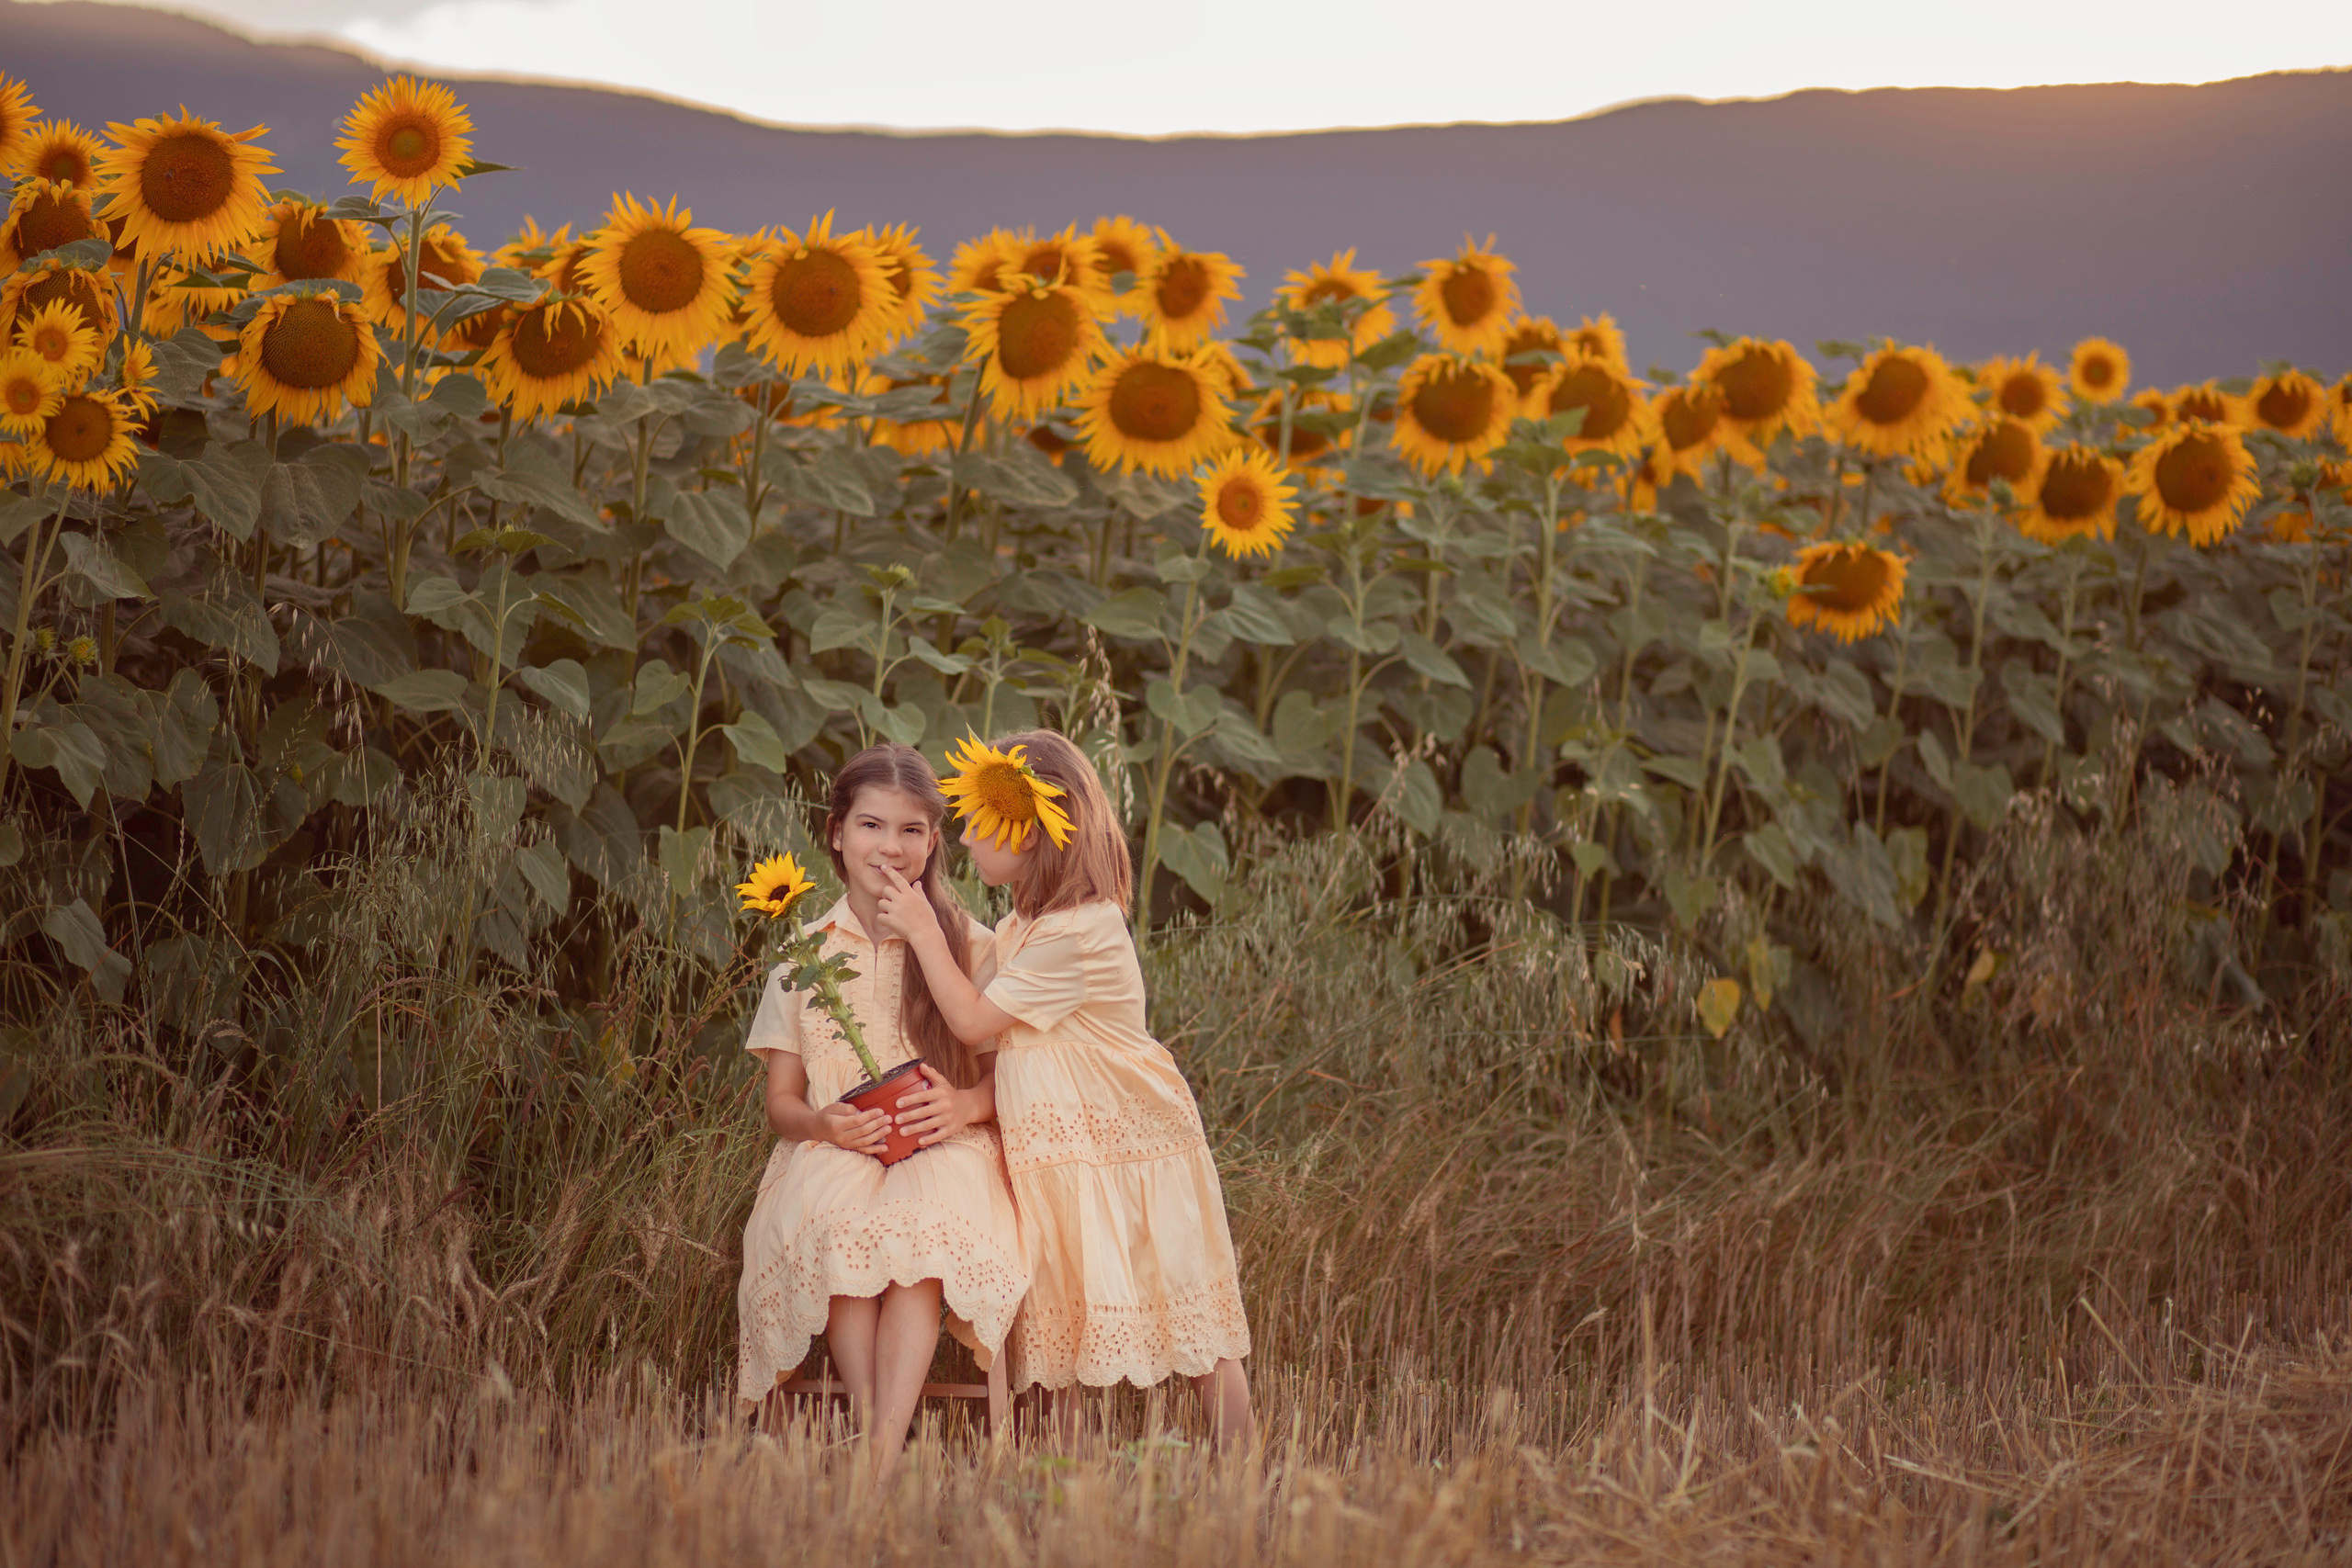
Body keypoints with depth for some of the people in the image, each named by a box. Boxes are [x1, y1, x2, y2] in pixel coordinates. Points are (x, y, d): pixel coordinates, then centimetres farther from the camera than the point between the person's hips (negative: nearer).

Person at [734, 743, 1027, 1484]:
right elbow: (780, 1101, 12)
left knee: (926, 1213, -37)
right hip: (834, 1147, 1)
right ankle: (865, 1416, -40)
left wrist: (966, 1104, -16)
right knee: (833, 1217, -36)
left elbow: (1005, 1071, 7)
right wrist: (824, 1123, -11)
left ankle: (887, 1445, -45)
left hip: (943, 1147, -1)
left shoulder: (968, 943, 9)